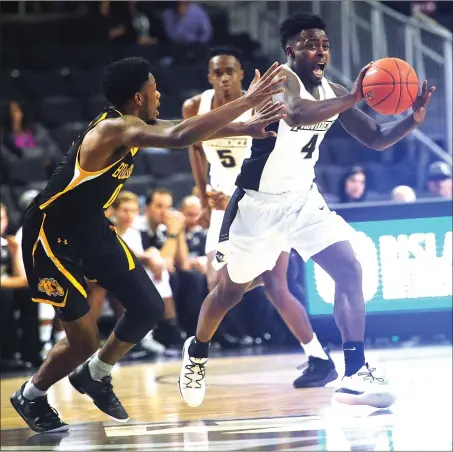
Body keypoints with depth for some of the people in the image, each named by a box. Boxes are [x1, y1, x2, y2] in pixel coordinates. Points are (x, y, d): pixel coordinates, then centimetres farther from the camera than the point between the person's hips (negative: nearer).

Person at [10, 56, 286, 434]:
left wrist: (246, 128, 0)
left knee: (149, 309, 6)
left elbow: (182, 132, 12)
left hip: (93, 229, 9)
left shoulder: (131, 124, -1)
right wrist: (248, 101, -41)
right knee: (84, 341, -6)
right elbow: (181, 137, -43)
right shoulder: (114, 128, -30)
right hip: (53, 236, -9)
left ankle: (95, 375, 29)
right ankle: (30, 396, 21)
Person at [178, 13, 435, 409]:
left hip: (303, 199, 5)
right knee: (230, 290, 12)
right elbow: (297, 114, -45)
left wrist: (412, 120, -16)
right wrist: (351, 99, -56)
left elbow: (375, 139, 3)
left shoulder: (332, 92, -1)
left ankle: (355, 374, -17)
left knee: (350, 270, -15)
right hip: (258, 200, -5)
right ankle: (197, 353, 40)